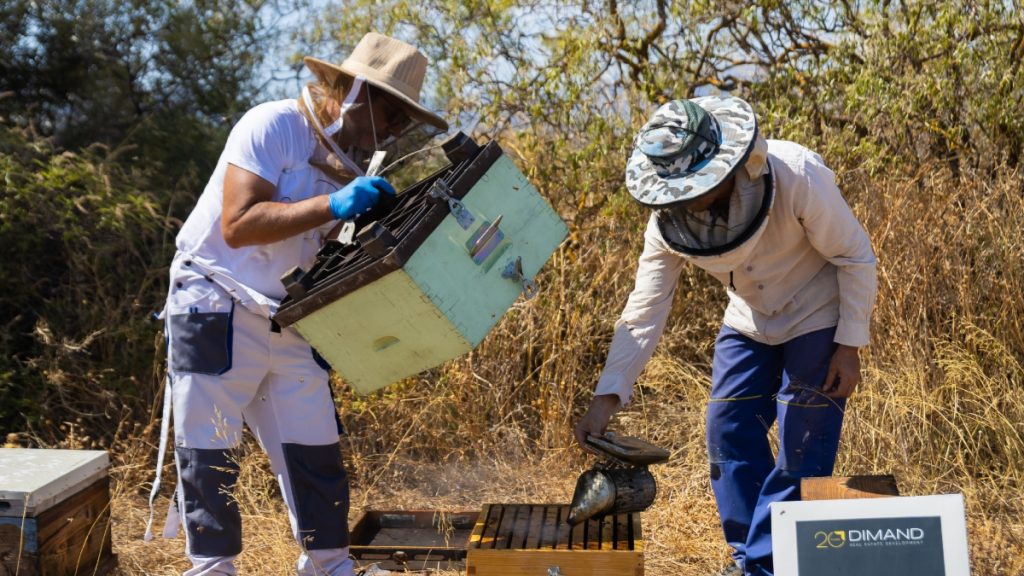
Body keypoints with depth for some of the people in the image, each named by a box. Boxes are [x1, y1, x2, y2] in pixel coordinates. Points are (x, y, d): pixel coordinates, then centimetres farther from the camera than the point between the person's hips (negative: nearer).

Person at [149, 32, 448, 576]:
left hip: (290, 321, 7)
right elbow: (237, 225, -25)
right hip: (218, 309, -6)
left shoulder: (351, 160, 7)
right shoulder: (272, 126, -16)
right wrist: (334, 205, -29)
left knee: (315, 447, 6)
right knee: (208, 450, 2)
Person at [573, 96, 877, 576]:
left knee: (802, 450, -6)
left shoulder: (798, 176, -32)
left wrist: (849, 346, -18)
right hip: (749, 322, 5)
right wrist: (607, 397, -26)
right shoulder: (669, 220, -19)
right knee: (728, 433, 2)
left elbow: (855, 256, -19)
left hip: (817, 319, -4)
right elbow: (644, 312, -18)